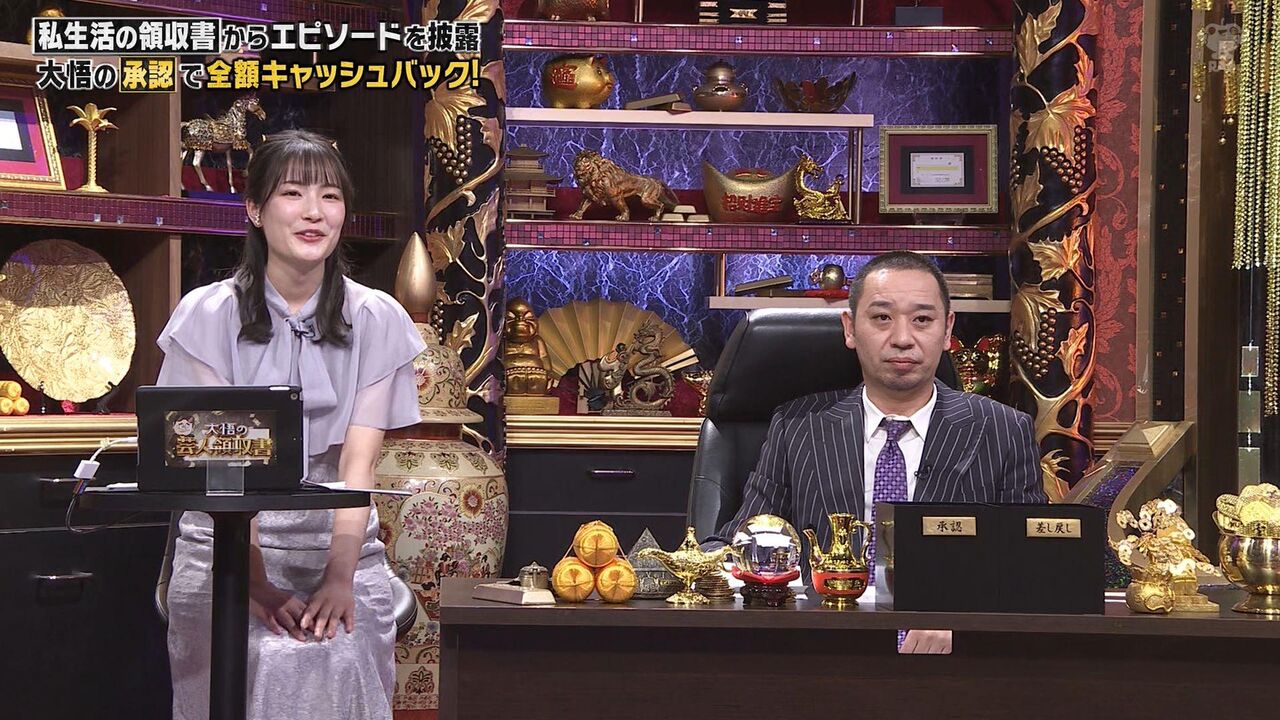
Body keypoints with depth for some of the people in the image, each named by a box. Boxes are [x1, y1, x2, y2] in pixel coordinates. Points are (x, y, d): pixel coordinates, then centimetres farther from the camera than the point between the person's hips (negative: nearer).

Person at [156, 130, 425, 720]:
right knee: (264, 663, -20)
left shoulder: (376, 319, 3)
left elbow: (358, 460, -4)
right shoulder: (210, 314, -2)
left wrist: (340, 577, -16)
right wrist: (255, 581, -18)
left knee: (341, 661, -19)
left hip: (339, 542, 1)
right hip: (227, 545, -1)